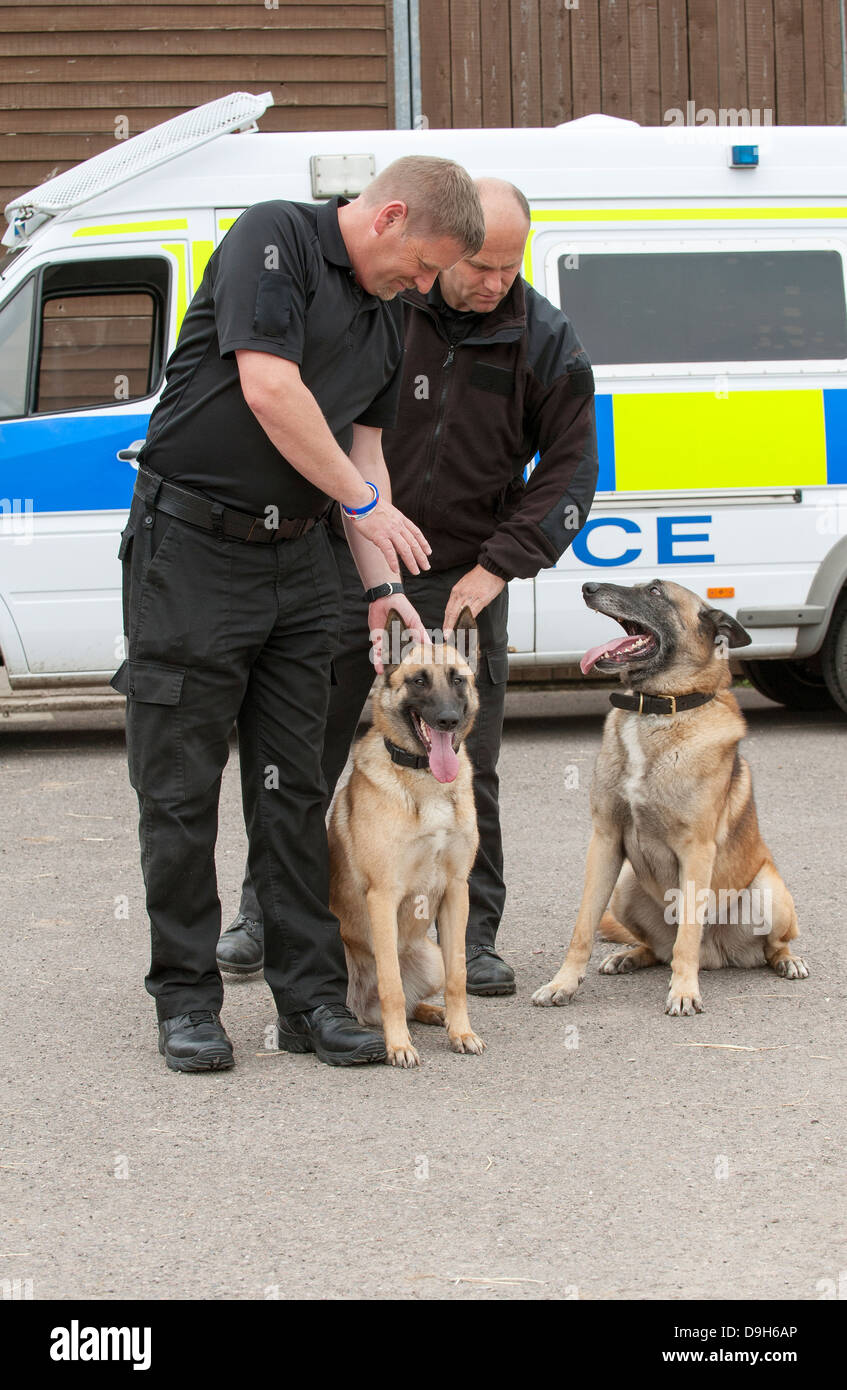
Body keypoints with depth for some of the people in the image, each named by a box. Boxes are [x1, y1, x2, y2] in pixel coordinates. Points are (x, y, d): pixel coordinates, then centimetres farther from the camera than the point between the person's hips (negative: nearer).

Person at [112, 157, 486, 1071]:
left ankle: (311, 996, 10)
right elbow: (269, 388, -20)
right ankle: (185, 998, 8)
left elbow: (363, 446, 15)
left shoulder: (387, 316, 13)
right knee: (180, 787, 0)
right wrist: (366, 502, -11)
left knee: (293, 786, 7)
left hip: (298, 557, 7)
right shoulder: (274, 236, -11)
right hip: (192, 546, -7)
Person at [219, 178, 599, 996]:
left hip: (464, 581, 0)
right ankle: (265, 912, 18)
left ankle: (472, 934, 13)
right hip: (349, 563, 0)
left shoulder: (544, 340, -3)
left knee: (466, 767, 2)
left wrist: (498, 564, -10)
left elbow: (571, 466, -1)